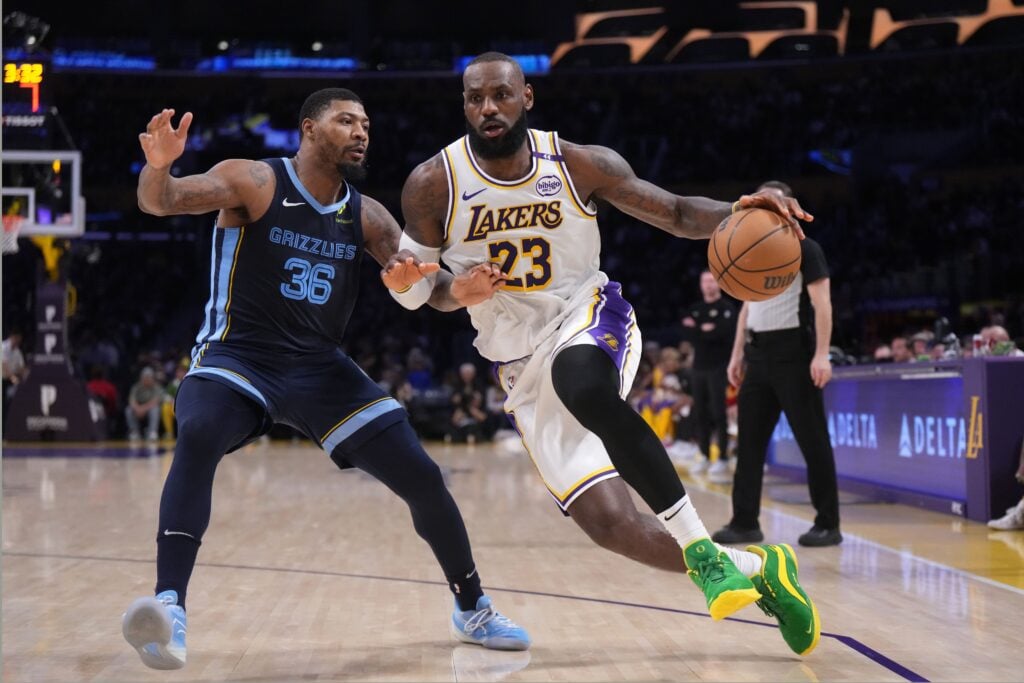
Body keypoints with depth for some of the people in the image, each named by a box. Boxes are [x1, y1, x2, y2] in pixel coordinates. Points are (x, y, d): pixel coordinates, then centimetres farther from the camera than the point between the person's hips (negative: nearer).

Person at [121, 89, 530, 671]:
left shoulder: (366, 216, 4)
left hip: (321, 366, 5)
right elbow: (160, 202, -21)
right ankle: (170, 607, -41)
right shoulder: (255, 182, -9)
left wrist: (459, 291, -24)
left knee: (422, 477, -2)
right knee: (198, 437, -38)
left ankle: (473, 609, 21)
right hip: (238, 356, -4)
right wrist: (159, 165, -45)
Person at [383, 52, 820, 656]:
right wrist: (457, 290, -22)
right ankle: (754, 570, 9)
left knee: (581, 383, -41)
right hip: (525, 370, 2)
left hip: (588, 317, -1)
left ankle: (701, 549, -31)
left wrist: (737, 211, -24)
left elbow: (677, 213, -2)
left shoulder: (580, 165, -8)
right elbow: (414, 290, 2)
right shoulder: (433, 186, -8)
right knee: (609, 525, -13)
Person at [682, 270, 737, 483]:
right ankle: (704, 456, 16)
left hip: (718, 367, -6)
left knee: (718, 413, -9)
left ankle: (723, 459, -8)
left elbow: (724, 333, -16)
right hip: (699, 367, 6)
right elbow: (688, 329, 1)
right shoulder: (695, 310, 16)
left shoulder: (726, 308, -2)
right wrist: (706, 329, -14)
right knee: (700, 413, 7)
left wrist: (698, 330, -11)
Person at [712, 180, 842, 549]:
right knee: (749, 440, 5)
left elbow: (822, 303, -11)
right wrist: (737, 354, 15)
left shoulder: (804, 249, -5)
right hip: (759, 353, 7)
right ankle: (745, 522, 10)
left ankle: (828, 525, 3)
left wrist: (821, 355, -20)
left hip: (793, 352, -7)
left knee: (813, 440, -3)